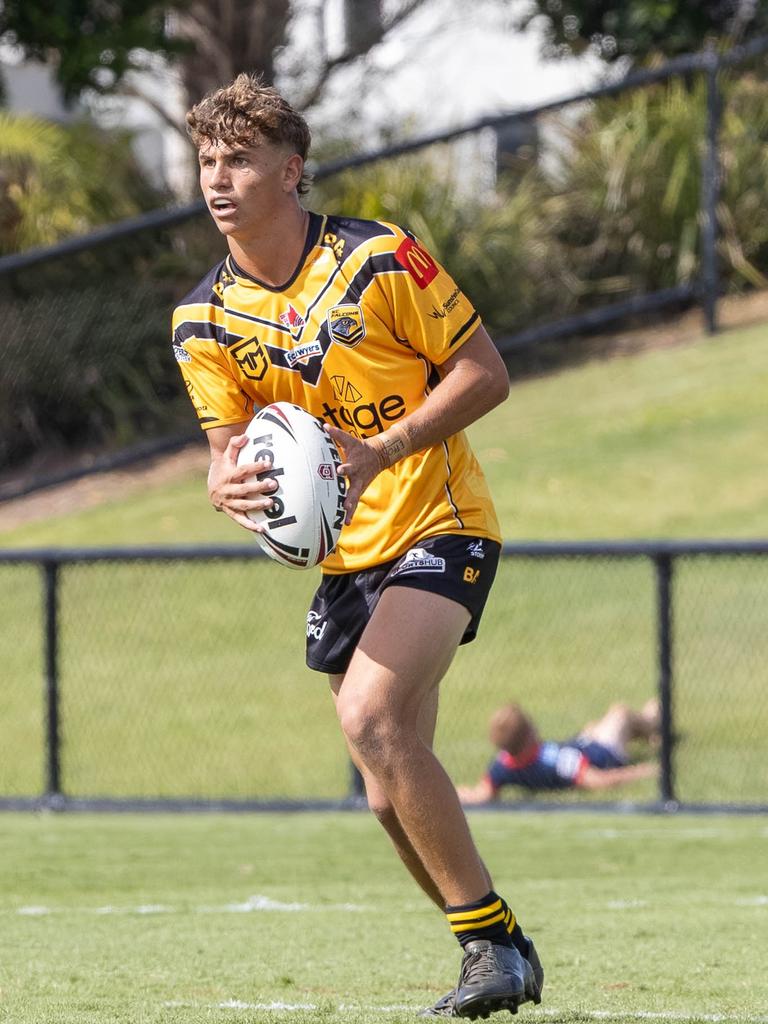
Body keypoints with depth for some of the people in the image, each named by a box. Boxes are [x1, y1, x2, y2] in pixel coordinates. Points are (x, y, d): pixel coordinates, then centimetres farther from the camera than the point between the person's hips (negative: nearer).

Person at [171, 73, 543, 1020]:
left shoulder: (378, 259, -13)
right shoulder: (203, 319, 1)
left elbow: (485, 374, -10)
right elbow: (230, 446, 3)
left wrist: (379, 449, -22)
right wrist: (229, 486, -22)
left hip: (438, 525, -6)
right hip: (345, 554, 6)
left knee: (369, 717, -25)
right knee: (392, 787, 5)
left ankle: (493, 939, -17)